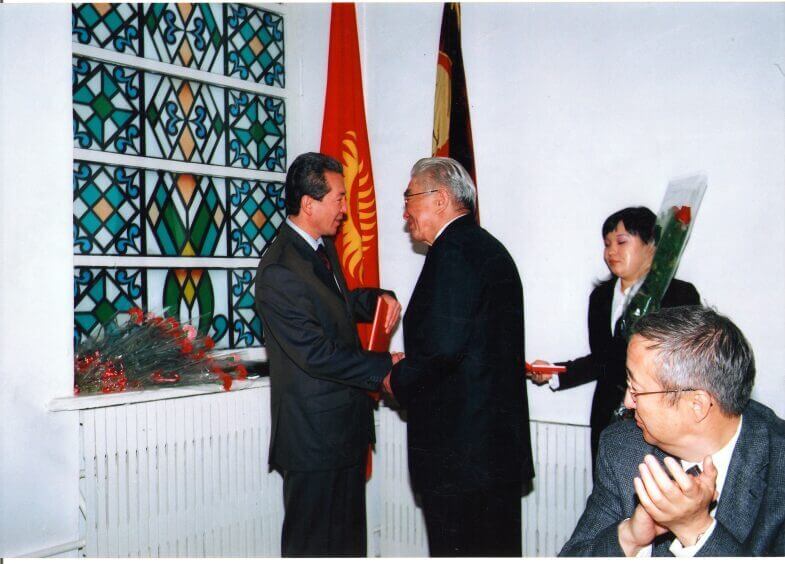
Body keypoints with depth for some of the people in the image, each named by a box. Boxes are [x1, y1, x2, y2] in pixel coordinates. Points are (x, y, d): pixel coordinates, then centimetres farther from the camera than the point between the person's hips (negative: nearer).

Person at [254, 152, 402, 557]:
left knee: (347, 534, 22)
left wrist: (376, 297, 4)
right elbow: (316, 354, -24)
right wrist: (384, 367, -17)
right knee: (312, 540, 8)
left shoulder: (323, 247, 8)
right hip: (314, 431, -9)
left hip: (346, 423, 9)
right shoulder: (279, 271, -22)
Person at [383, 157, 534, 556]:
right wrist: (411, 369, 14)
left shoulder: (454, 251, -15)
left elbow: (443, 345, -25)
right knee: (498, 549, 18)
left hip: (459, 450, -10)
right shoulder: (490, 248, 16)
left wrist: (399, 380, -7)